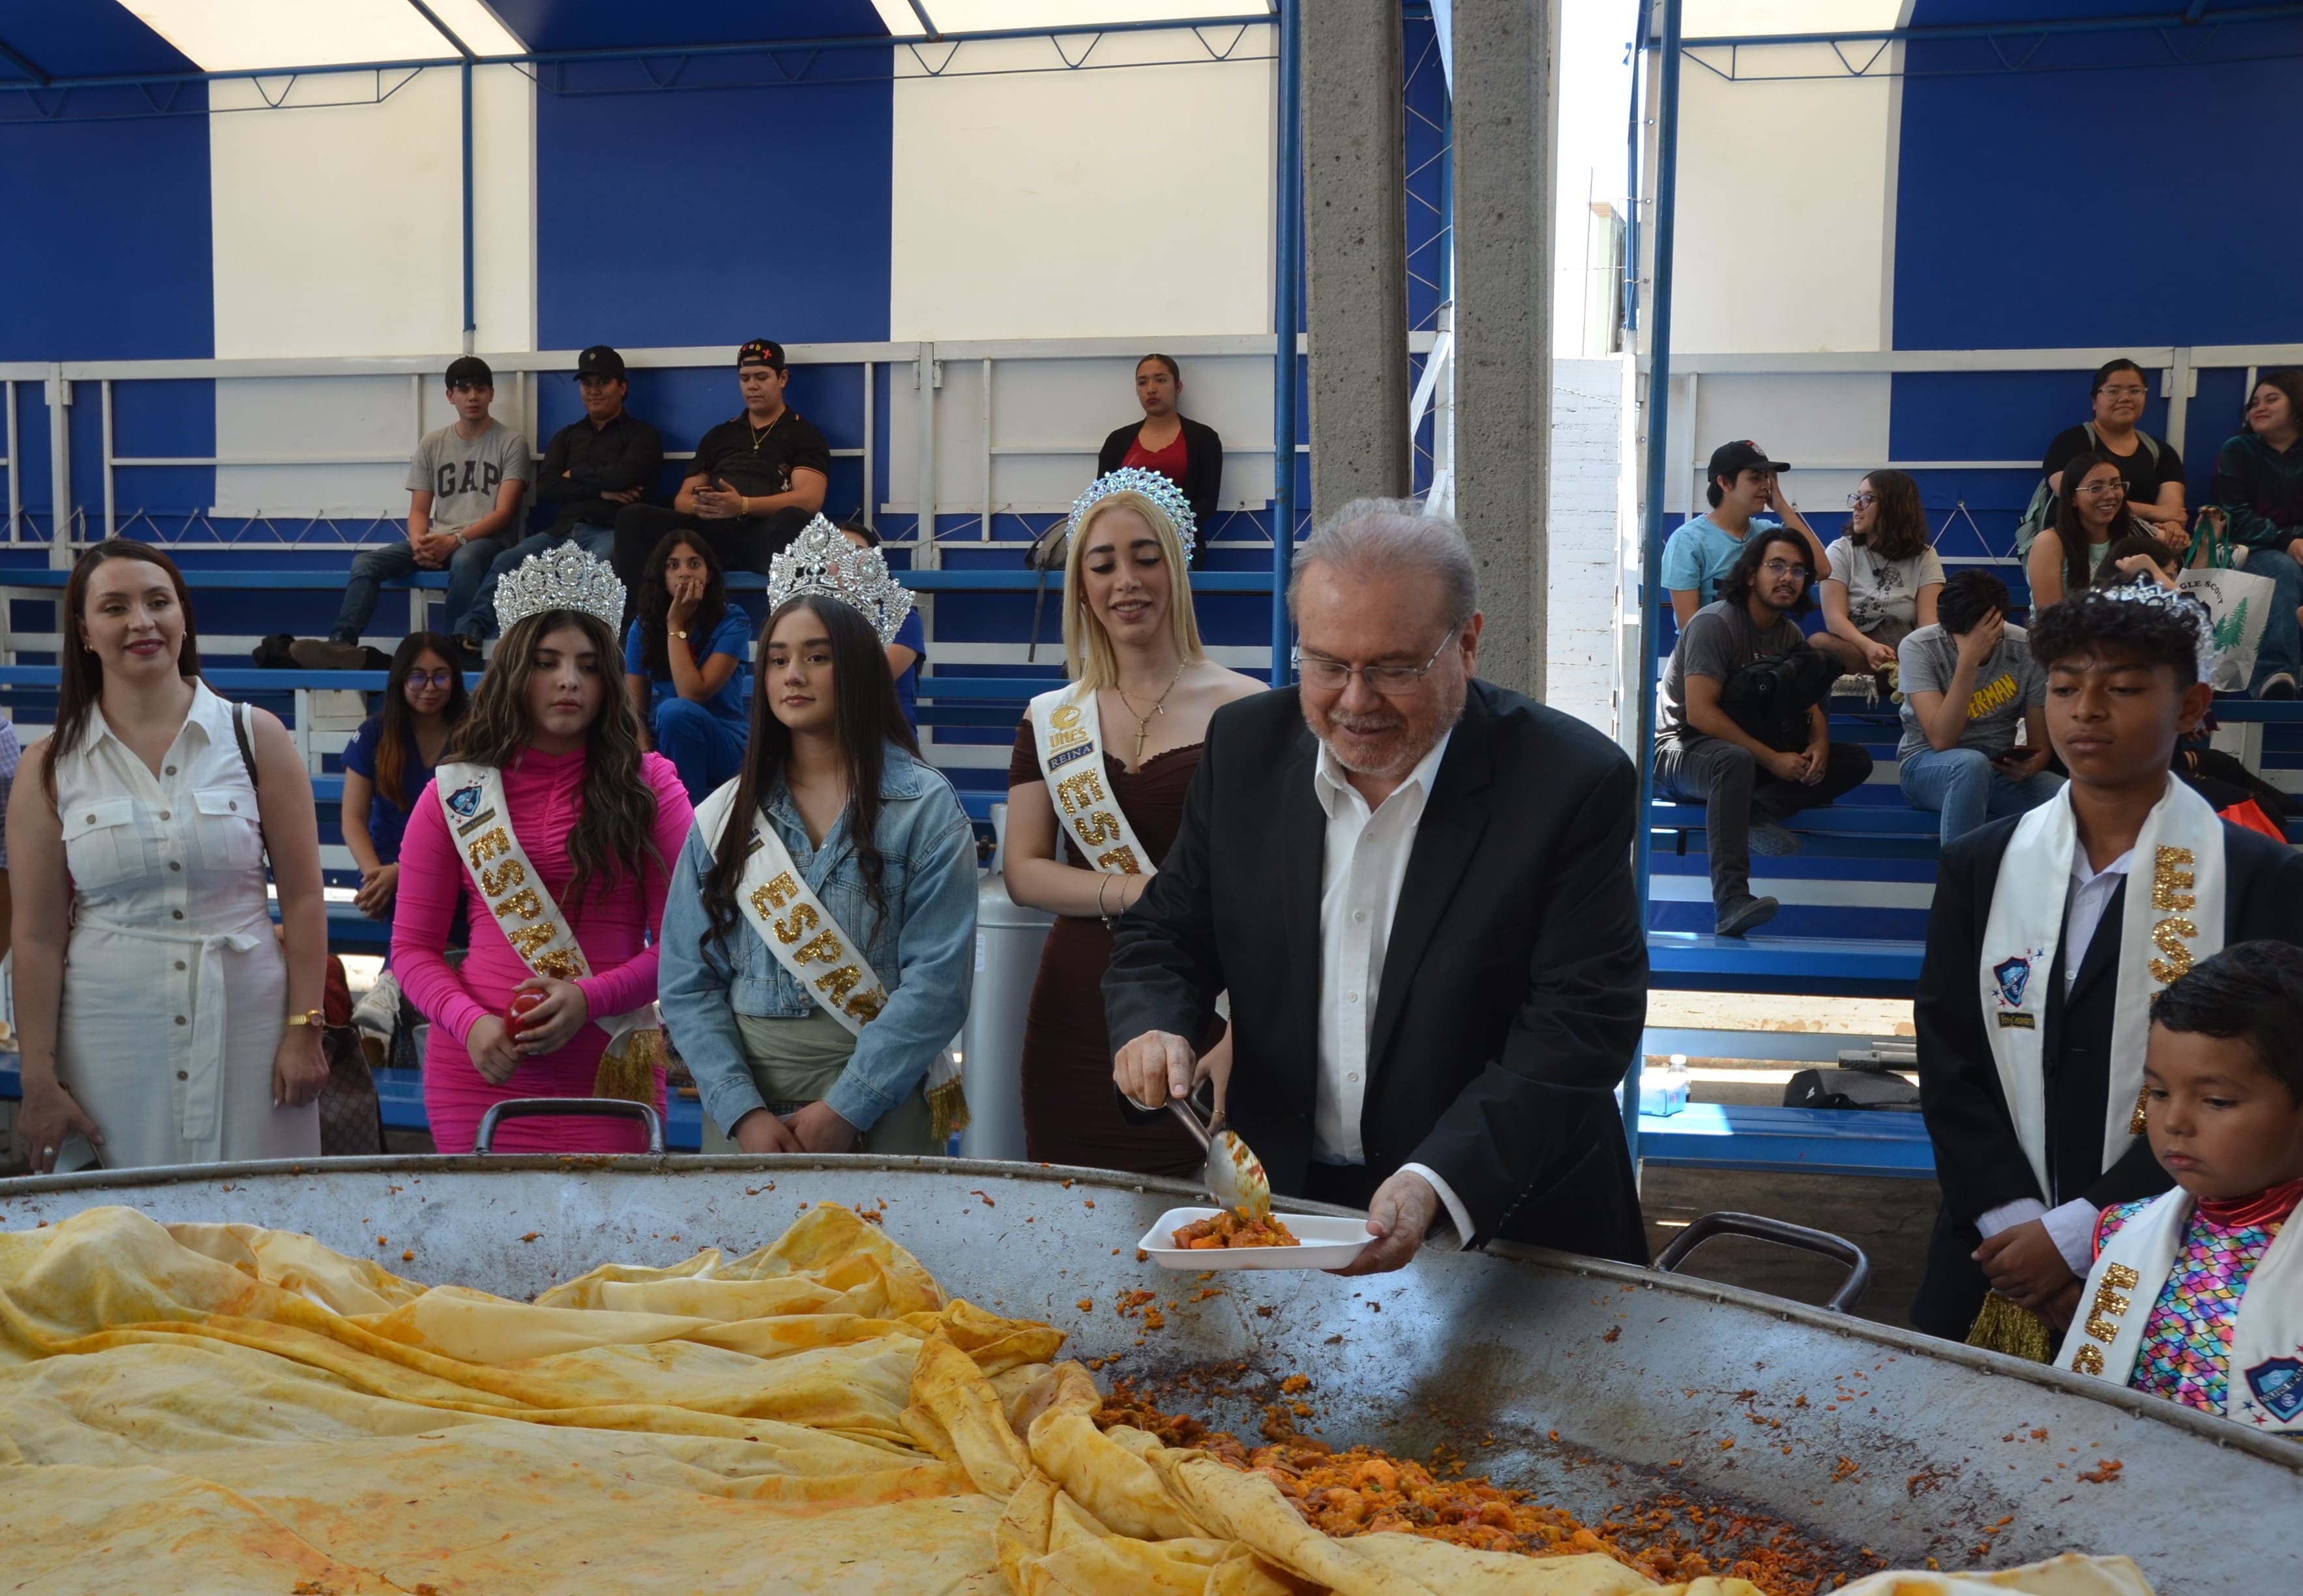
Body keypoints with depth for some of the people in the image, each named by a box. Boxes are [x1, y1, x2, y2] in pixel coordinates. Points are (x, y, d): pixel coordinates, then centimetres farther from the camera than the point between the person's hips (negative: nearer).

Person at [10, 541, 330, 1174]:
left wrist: (304, 1030, -4)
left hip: (246, 1027, 0)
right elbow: (38, 934, 1)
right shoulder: (50, 767, 3)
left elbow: (302, 898, 1)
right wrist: (38, 1081, -1)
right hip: (110, 1046, 0)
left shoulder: (256, 737, 2)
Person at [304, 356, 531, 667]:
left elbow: (504, 513, -8)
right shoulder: (432, 444, 14)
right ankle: (341, 645, -32)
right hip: (438, 541, 5)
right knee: (366, 563, -18)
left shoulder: (511, 443, 1)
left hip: (486, 540, -5)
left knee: (464, 560, -41)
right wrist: (419, 543, -14)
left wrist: (456, 540, -21)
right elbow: (418, 511, 11)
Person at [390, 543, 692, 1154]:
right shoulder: (455, 792, 6)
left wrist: (589, 998, -15)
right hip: (483, 1070, 1)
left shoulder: (649, 784, 3)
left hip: (608, 1074, -1)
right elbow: (414, 946, 6)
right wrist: (469, 1023, -11)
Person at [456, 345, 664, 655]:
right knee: (507, 561, -24)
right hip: (564, 530, 4)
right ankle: (470, 632, -36)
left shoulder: (642, 435, 14)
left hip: (611, 532, -4)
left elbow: (624, 476, -7)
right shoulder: (567, 436, 26)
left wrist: (575, 475, 8)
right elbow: (545, 488, 9)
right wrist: (599, 490, -3)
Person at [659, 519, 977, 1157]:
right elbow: (688, 984, 2)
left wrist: (844, 1110, -16)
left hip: (880, 1099, -2)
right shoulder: (724, 816, 7)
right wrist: (743, 1113, -11)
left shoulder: (924, 807, -3)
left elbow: (937, 982, -11)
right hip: (743, 1087, 3)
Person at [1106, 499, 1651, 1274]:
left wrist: (1437, 1183, -30)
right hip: (1279, 1200, 1)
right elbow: (1165, 935, 8)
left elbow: (1579, 1023, -17)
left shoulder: (1572, 781, -13)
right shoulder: (1246, 745, 0)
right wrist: (1151, 1027, -14)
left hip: (1498, 1218, 0)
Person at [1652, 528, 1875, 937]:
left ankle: (1754, 812, -28)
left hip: (1751, 752, 8)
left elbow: (1810, 704, 9)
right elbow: (1700, 712, -23)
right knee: (1736, 760, -43)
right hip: (1679, 748, -8)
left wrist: (1819, 746, -16)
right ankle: (1731, 902, -53)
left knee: (1855, 761, -6)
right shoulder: (1714, 623, -15)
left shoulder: (1790, 634, 9)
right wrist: (1771, 759, -27)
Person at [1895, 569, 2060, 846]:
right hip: (1928, 764, -2)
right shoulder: (1918, 648, -15)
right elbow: (1942, 740, -24)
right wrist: (1968, 661, -31)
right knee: (1972, 764, -38)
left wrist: (2031, 765, -24)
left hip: (1999, 770, 3)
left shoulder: (2027, 649, -7)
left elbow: (2040, 743, 1)